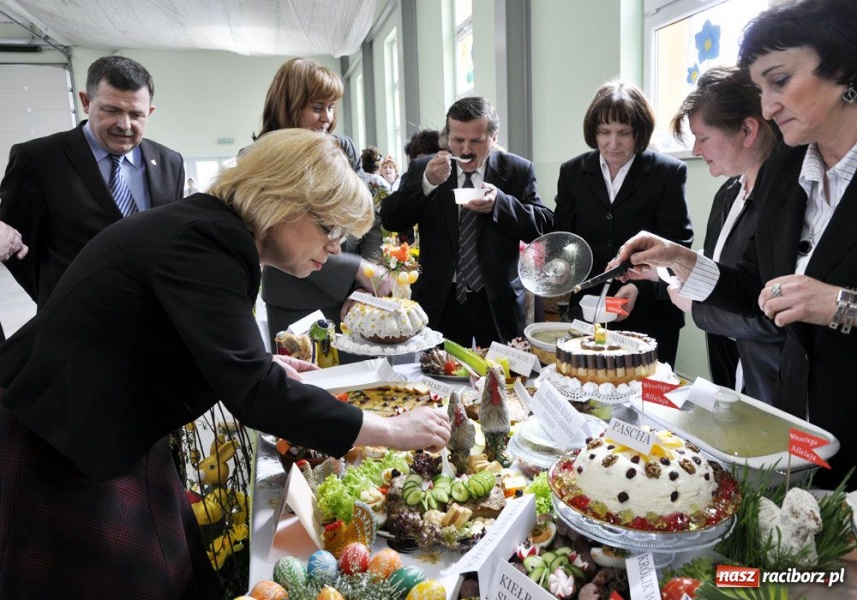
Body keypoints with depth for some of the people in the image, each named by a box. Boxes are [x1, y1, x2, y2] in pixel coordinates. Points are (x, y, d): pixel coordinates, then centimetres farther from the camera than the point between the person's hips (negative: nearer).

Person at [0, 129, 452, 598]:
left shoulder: (211, 230, 2)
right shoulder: (204, 243, -26)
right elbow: (251, 392, -33)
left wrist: (263, 364, 3)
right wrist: (392, 431, -26)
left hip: (113, 436, 9)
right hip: (59, 451, -9)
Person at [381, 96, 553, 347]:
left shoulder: (518, 171, 1)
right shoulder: (422, 169, 3)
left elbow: (544, 226, -5)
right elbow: (390, 220, -4)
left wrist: (499, 202, -21)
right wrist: (426, 183, -18)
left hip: (497, 303, 0)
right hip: (440, 302, 0)